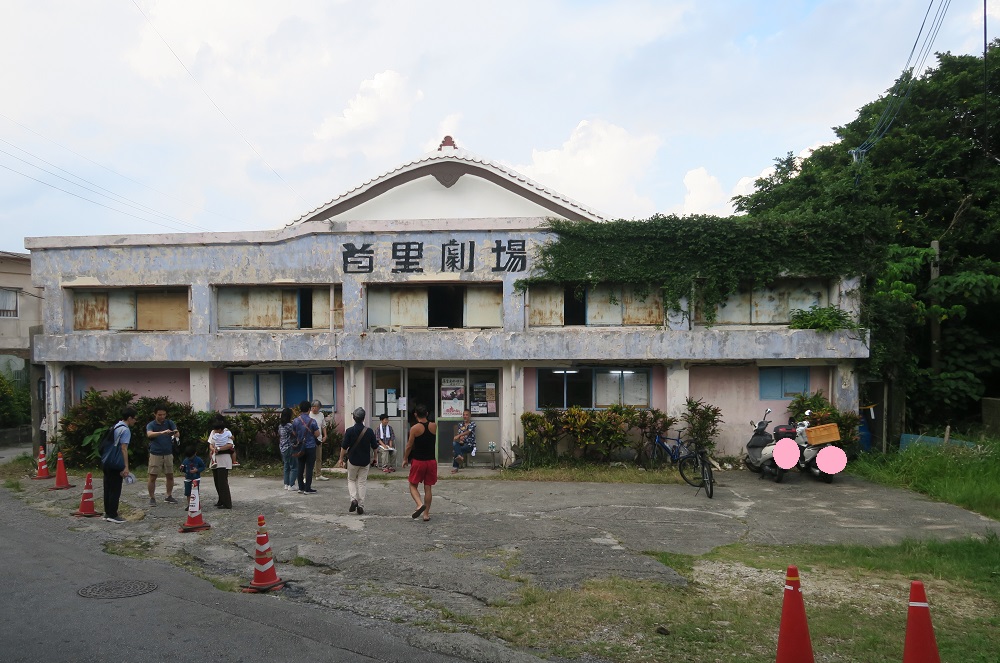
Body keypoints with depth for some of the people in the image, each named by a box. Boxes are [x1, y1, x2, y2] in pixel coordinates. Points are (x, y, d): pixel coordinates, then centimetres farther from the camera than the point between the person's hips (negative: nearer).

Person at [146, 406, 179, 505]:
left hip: (168, 454, 3)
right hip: (155, 454, -3)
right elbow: (149, 434, -27)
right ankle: (152, 498, 9)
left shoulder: (169, 423, 2)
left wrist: (176, 434, -37)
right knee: (152, 477, -2)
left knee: (170, 476, 8)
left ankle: (169, 496, 21)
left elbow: (177, 433, -11)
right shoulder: (151, 425, -6)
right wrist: (162, 432, -45)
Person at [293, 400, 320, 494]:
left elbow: (294, 434, 9)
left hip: (300, 447, 4)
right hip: (310, 447, -4)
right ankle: (307, 489, 1)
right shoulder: (312, 421, -14)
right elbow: (317, 434, -11)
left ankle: (301, 487, 19)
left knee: (300, 467, 13)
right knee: (309, 468, 0)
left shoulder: (295, 421, -2)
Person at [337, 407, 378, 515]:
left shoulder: (349, 431, -11)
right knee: (362, 482, 8)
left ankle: (353, 499, -4)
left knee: (351, 480, 17)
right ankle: (361, 506, 5)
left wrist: (341, 459, 5)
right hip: (365, 461, 1)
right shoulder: (369, 431, -7)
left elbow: (344, 447, -8)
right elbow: (375, 447, 0)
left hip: (352, 460, -1)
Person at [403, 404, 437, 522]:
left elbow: (409, 446, -7)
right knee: (428, 488, 9)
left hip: (418, 461, -3)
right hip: (431, 460, 3)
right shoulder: (434, 426, 0)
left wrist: (405, 459, 6)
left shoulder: (414, 428, -12)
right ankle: (426, 514, 11)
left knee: (413, 485, 11)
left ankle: (420, 504, -14)